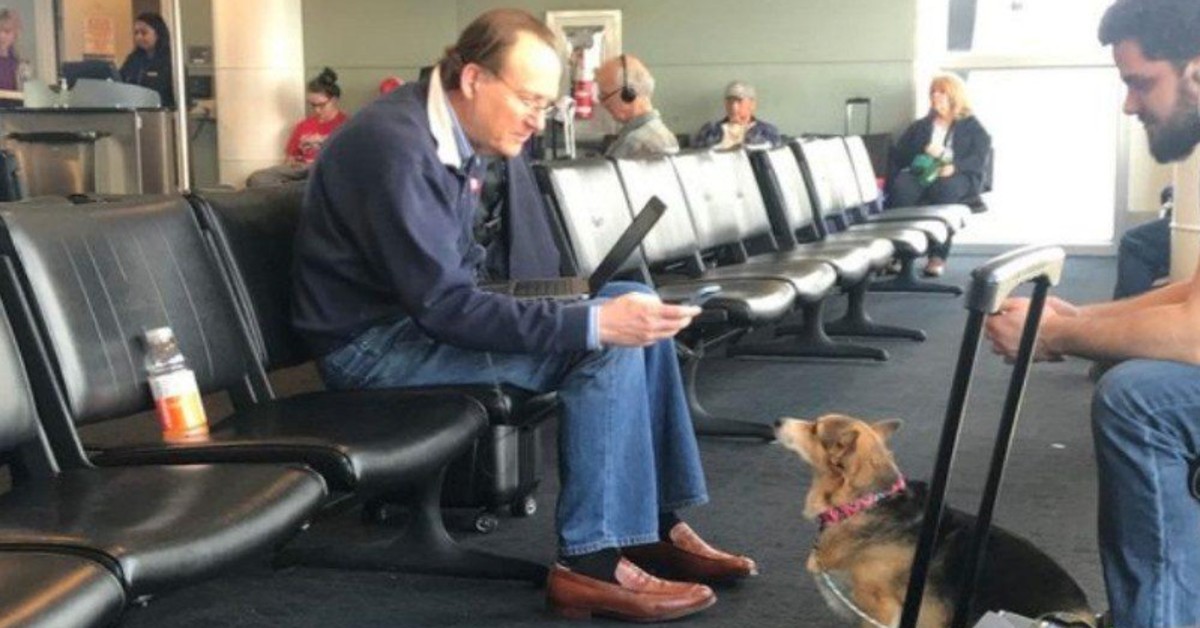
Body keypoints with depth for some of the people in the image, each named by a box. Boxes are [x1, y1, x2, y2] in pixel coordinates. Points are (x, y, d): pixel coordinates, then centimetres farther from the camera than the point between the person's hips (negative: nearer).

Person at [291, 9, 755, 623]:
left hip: (432, 312, 9)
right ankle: (591, 563, -16)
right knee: (610, 344, -21)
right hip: (377, 342, -9)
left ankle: (655, 522, 3)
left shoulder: (465, 134, 4)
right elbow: (444, 306, -29)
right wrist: (594, 324, -32)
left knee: (635, 304, 0)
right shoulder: (396, 145, -24)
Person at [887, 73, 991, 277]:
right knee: (901, 186, -35)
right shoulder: (920, 126, 29)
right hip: (921, 173, 3)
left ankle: (938, 256, -42)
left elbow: (979, 159, 1)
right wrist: (924, 151, -1)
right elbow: (898, 154, 18)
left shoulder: (973, 127, 19)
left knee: (944, 188, -41)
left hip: (958, 177, -3)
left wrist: (955, 166, -17)